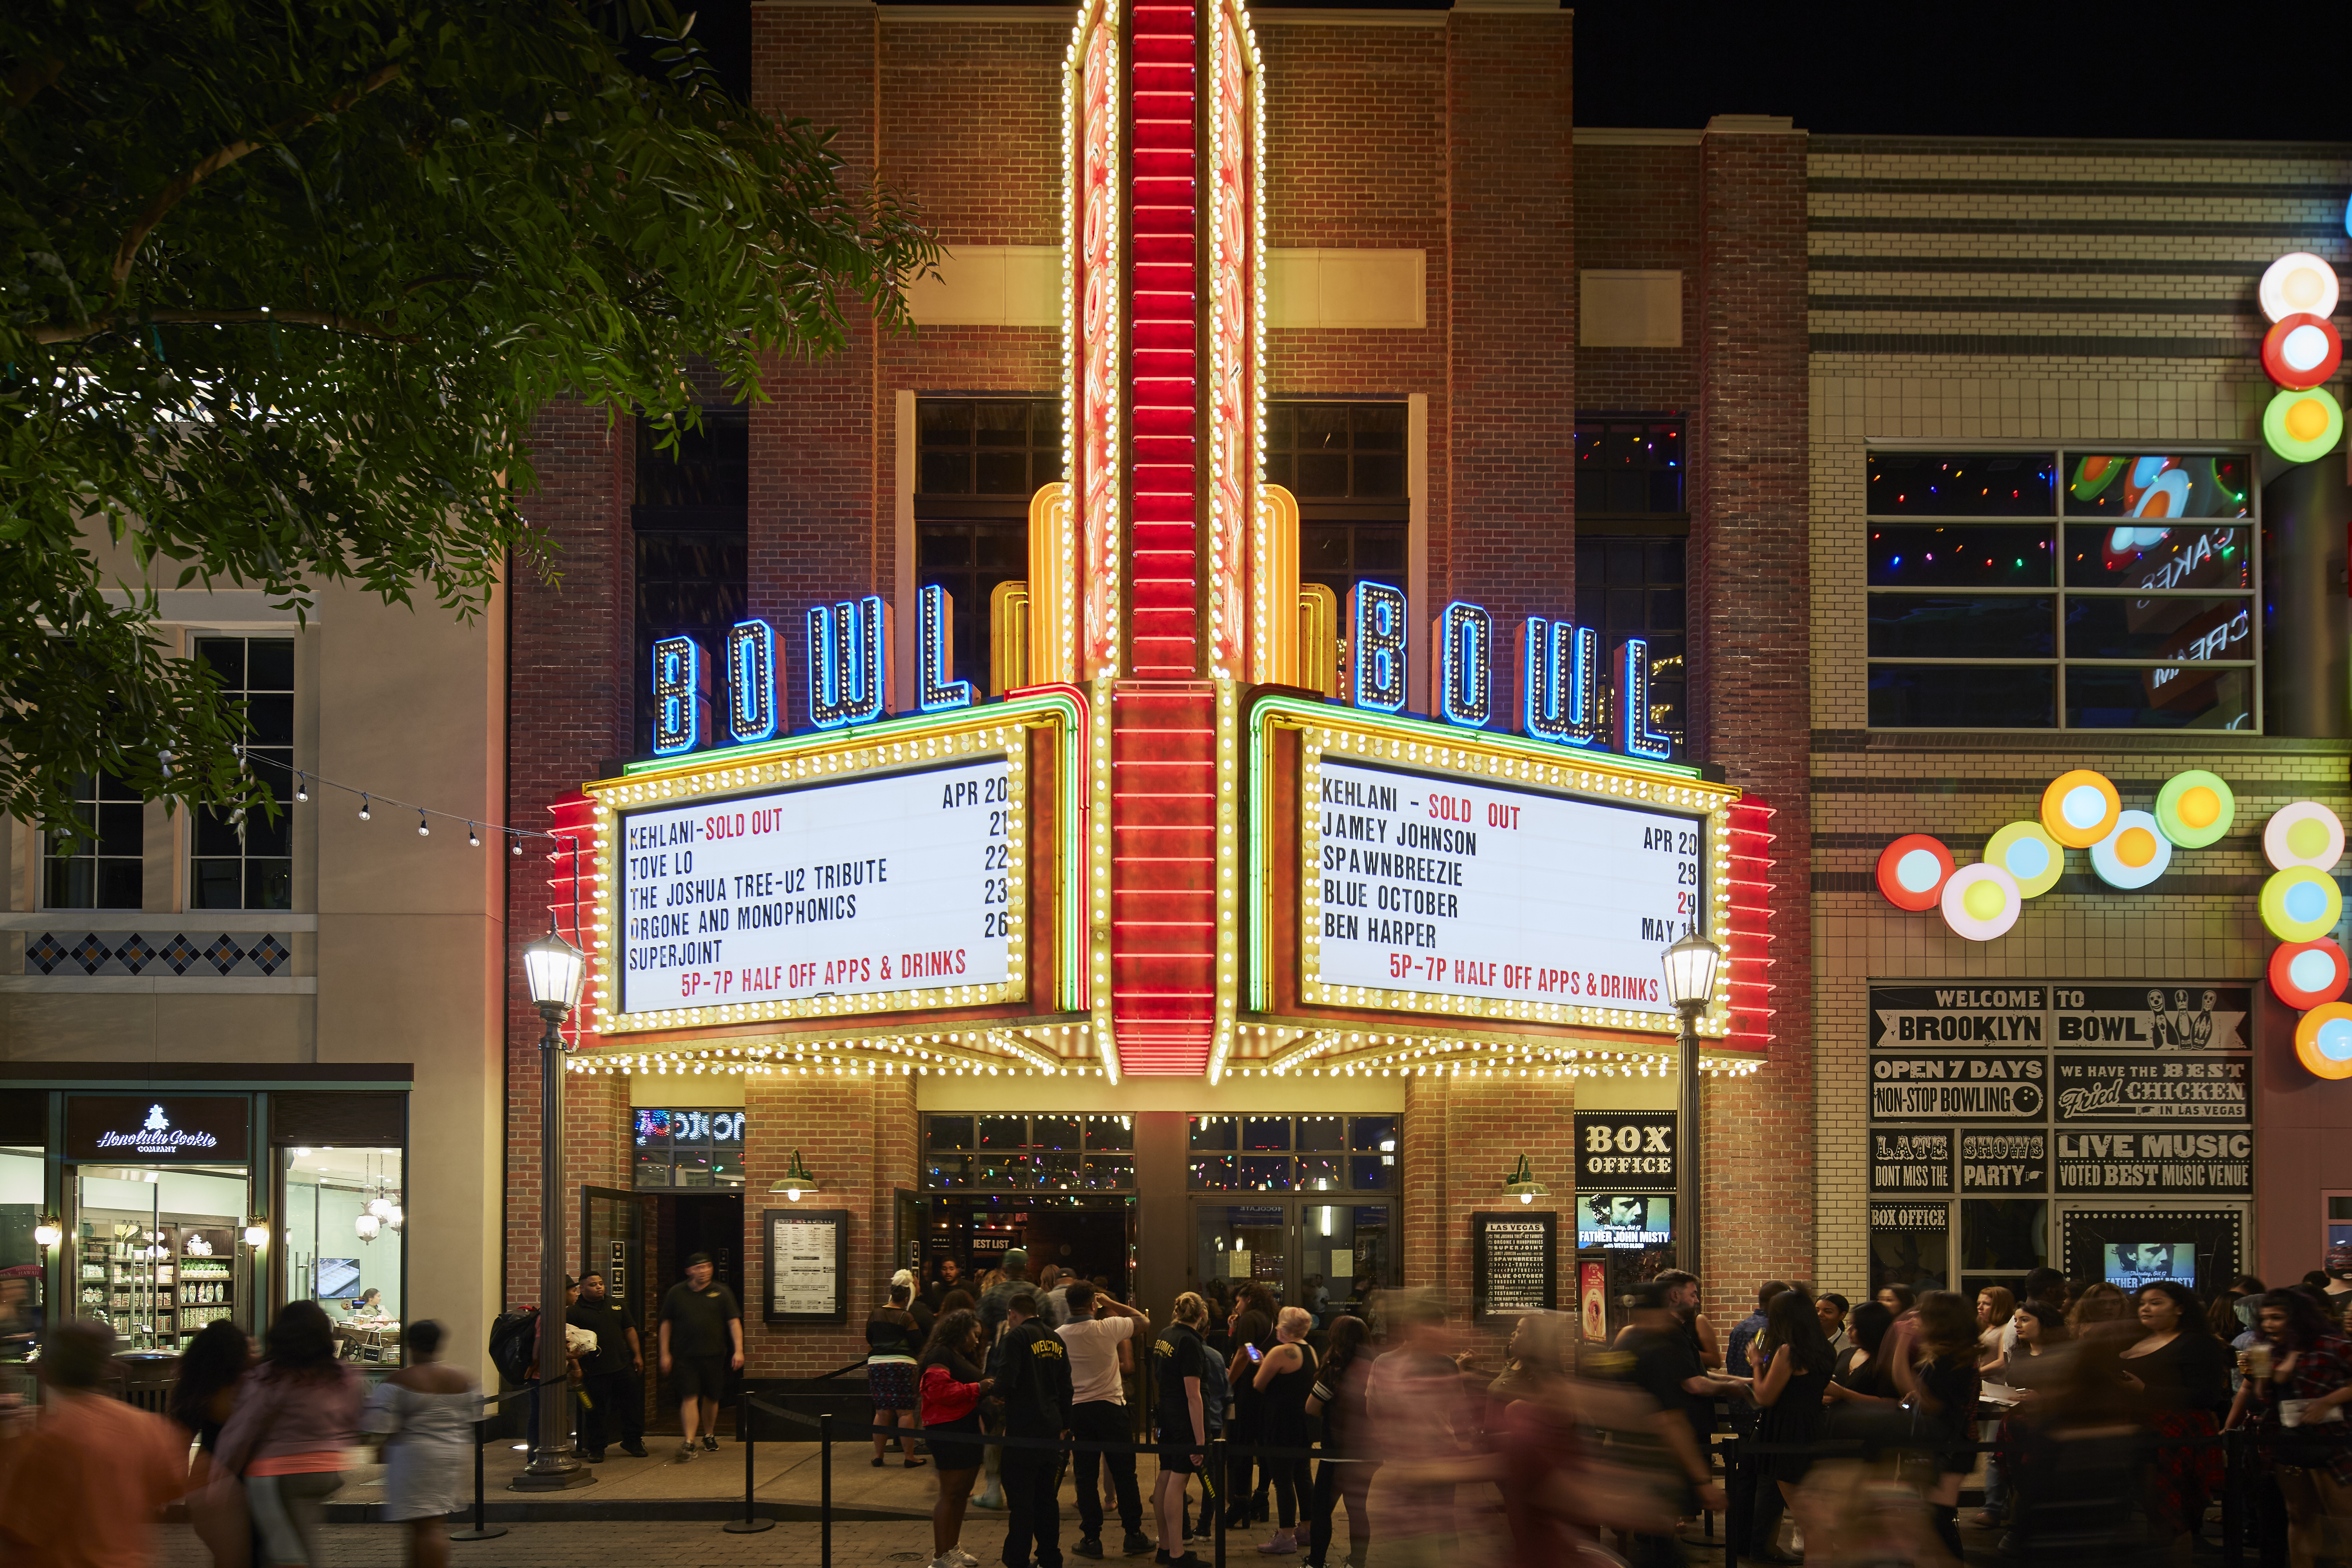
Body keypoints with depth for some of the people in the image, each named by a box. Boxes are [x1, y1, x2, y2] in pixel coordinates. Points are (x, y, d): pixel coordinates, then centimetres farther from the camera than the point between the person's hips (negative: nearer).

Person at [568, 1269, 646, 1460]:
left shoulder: (616, 1306, 13)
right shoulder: (574, 1312, -2)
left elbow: (629, 1331, 17)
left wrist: (637, 1355, 12)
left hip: (622, 1366, 4)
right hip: (594, 1371, -4)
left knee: (631, 1403, 9)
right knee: (595, 1410, 1)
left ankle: (633, 1441, 23)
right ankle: (596, 1448, 12)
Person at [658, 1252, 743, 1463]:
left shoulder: (721, 1293, 3)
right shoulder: (677, 1293, 5)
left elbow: (734, 1322, 2)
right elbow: (666, 1324, 10)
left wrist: (738, 1350, -7)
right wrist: (665, 1354, 6)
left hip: (714, 1355, 1)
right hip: (685, 1356, -1)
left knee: (711, 1398, 11)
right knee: (689, 1398, -10)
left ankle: (709, 1436, 32)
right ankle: (689, 1444, -14)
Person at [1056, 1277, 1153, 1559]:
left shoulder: (1058, 1335, -3)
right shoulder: (1108, 1328, -10)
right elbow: (1144, 1320, 7)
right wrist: (1111, 1304, 13)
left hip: (1076, 1409, 2)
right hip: (1111, 1406, -2)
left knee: (1086, 1476, 6)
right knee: (1124, 1473, 7)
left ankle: (1092, 1538, 7)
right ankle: (1133, 1534, 10)